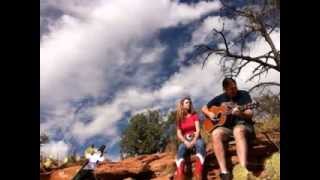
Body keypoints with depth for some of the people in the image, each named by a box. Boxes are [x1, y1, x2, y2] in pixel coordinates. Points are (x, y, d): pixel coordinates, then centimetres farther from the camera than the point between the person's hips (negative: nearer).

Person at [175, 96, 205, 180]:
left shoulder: (194, 115, 9)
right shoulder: (179, 118, 11)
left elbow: (198, 130, -4)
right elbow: (179, 134, 1)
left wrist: (193, 141, -21)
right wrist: (186, 142, -18)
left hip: (195, 139, 0)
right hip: (185, 141, 1)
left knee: (200, 144, -36)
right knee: (181, 148, -34)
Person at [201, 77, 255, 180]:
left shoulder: (244, 95, 2)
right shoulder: (220, 98, 10)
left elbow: (250, 114, -7)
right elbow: (204, 108, 19)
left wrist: (240, 113, -28)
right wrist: (210, 114, -3)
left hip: (242, 125, -2)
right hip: (226, 127, 3)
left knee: (238, 131, -40)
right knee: (215, 134, -32)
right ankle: (224, 172, -36)